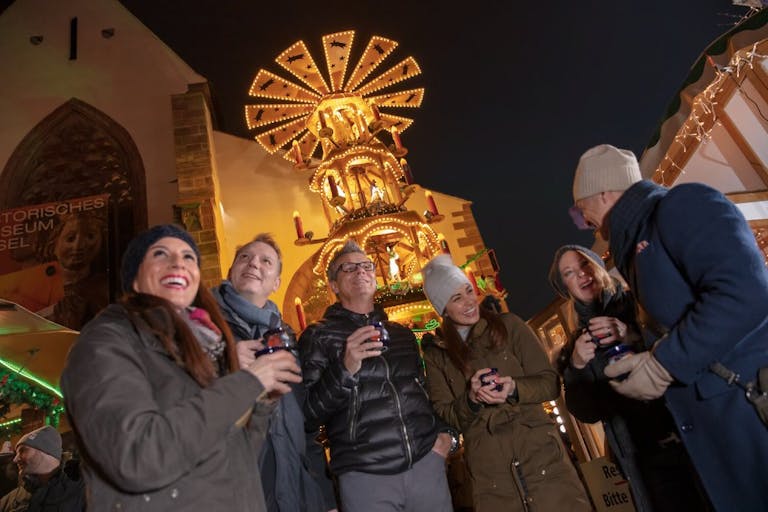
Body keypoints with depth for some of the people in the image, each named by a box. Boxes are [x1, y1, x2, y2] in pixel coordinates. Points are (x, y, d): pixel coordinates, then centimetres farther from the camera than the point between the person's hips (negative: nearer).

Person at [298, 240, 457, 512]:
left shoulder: (402, 333, 13)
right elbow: (310, 414, -8)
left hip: (426, 462, 4)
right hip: (365, 475, -4)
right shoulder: (318, 336, -1)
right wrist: (346, 368, -22)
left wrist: (447, 433, 9)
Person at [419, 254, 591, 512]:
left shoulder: (508, 325, 3)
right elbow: (444, 414, 3)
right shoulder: (436, 353, 5)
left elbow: (551, 383, 2)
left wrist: (514, 389, -18)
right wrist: (471, 399, -16)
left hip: (542, 454, 0)